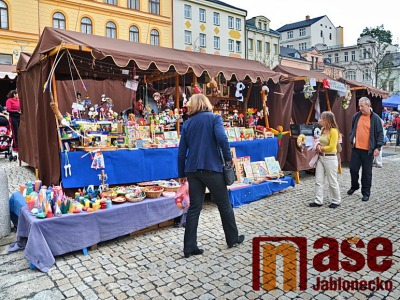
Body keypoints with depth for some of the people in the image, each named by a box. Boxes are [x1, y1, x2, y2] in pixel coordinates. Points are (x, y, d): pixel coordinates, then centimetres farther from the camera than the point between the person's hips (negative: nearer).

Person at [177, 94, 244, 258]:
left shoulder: (187, 123, 10)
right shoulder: (214, 117, 1)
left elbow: (181, 151, 8)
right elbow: (222, 138, -17)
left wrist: (181, 173, 15)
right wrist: (228, 158, -3)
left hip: (193, 170, 3)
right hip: (211, 168, -3)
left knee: (194, 208, 9)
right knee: (224, 205, 13)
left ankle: (189, 247, 10)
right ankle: (233, 238, 28)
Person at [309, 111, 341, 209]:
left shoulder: (333, 131, -15)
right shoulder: (323, 130, 9)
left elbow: (331, 147, -18)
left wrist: (321, 148, -7)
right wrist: (318, 146, -2)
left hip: (330, 158, -8)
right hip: (320, 157, 8)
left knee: (332, 181, 5)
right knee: (318, 180, 6)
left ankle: (336, 201, 21)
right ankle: (318, 201, 12)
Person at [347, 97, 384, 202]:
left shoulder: (375, 118, -5)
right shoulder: (356, 116, 5)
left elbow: (380, 134, -4)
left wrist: (378, 147, -10)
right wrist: (352, 139, 9)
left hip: (368, 150, -3)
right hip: (356, 148, 3)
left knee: (367, 172, 5)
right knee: (353, 169, 8)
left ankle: (366, 193, 16)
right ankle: (354, 186, 32)